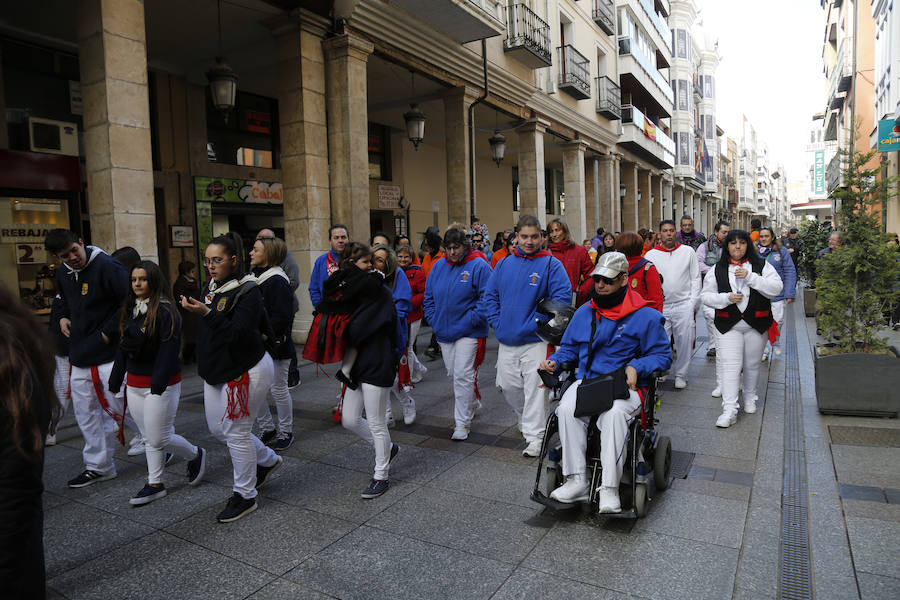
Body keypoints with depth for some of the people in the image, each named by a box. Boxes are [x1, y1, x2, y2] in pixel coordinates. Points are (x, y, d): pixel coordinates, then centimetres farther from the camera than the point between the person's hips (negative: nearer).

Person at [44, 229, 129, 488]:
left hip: (110, 355, -8)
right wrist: (63, 317, 12)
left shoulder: (107, 266, -15)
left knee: (118, 408, -3)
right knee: (86, 414, 13)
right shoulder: (63, 273, 10)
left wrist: (109, 332, -18)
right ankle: (98, 466, 27)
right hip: (80, 357, 8)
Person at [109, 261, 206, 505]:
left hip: (160, 384, -8)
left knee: (159, 438, -2)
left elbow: (169, 350, -20)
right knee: (148, 438, 13)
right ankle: (155, 484, 23)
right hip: (134, 384, 8)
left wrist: (158, 384, -24)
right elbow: (122, 348, 16)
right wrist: (115, 380, 14)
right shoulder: (129, 310, 11)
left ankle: (195, 455, 24)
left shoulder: (165, 311, -15)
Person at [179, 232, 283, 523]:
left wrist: (207, 313, -36)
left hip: (246, 371, -9)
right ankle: (267, 460, 39)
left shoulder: (248, 291, -18)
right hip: (218, 370, 9)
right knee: (217, 428, 18)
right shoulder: (211, 287, 8)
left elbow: (238, 333, -28)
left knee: (236, 433, -1)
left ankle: (244, 496, 17)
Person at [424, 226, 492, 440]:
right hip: (444, 332, 7)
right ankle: (473, 403, 41)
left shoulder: (478, 266, -10)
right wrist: (433, 320, 5)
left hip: (468, 332, -6)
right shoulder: (439, 266, 8)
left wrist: (471, 320, -17)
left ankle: (462, 423, 3)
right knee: (452, 374, 17)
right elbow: (429, 296, 15)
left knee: (463, 376, -7)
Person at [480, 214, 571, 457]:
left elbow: (562, 296, -14)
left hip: (535, 340, -5)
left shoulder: (551, 264, -6)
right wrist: (497, 323, 0)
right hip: (507, 340, 5)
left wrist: (537, 323, -17)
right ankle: (529, 420, 39)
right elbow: (490, 296, 13)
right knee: (508, 386, 13)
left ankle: (535, 436, 9)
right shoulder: (504, 264, 8)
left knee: (534, 388, -3)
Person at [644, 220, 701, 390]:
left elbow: (695, 278, 7)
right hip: (659, 307, 0)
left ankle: (681, 375, 18)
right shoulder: (651, 255, 5)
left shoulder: (688, 251, 6)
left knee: (684, 342, 4)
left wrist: (692, 303, 0)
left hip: (683, 306, 0)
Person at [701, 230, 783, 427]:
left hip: (756, 324, 1)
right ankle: (729, 410, -10)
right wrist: (726, 298, -13)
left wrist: (750, 277, -18)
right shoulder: (718, 269, 5)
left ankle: (750, 398, 37)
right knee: (730, 365, -10)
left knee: (752, 364, 14)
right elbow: (706, 296, 5)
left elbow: (776, 288, -9)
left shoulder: (761, 266, 4)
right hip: (729, 325, -1)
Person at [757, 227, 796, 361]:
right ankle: (764, 351, 11)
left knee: (778, 321, 0)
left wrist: (789, 294, -7)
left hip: (777, 294, -1)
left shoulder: (782, 252, 1)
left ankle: (775, 342, 29)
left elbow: (790, 273, 0)